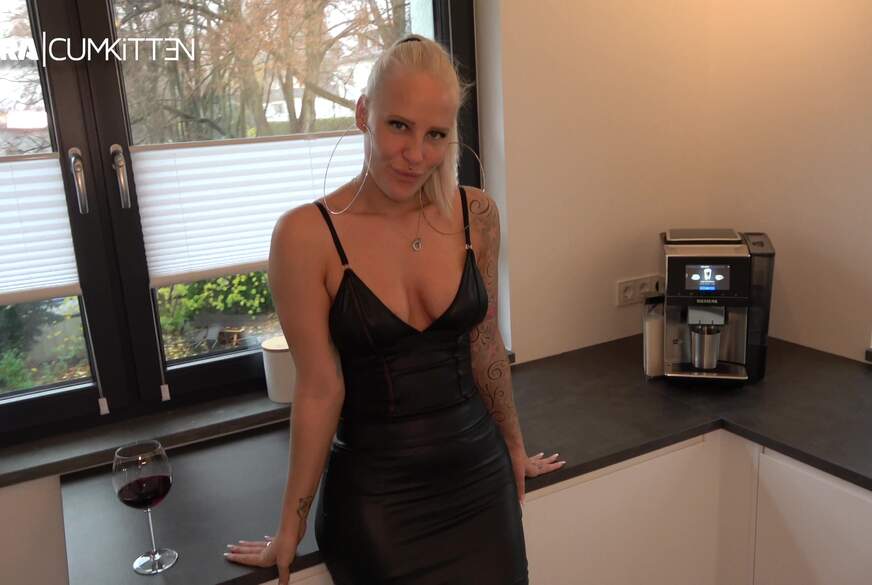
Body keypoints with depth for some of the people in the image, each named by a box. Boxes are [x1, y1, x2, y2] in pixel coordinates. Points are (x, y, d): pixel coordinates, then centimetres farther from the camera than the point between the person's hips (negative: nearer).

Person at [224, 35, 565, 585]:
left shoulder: (476, 214, -5)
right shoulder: (307, 235, -17)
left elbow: (486, 346, 5)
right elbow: (320, 387, -11)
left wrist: (515, 447, 15)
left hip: (480, 473, 4)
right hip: (375, 491, -3)